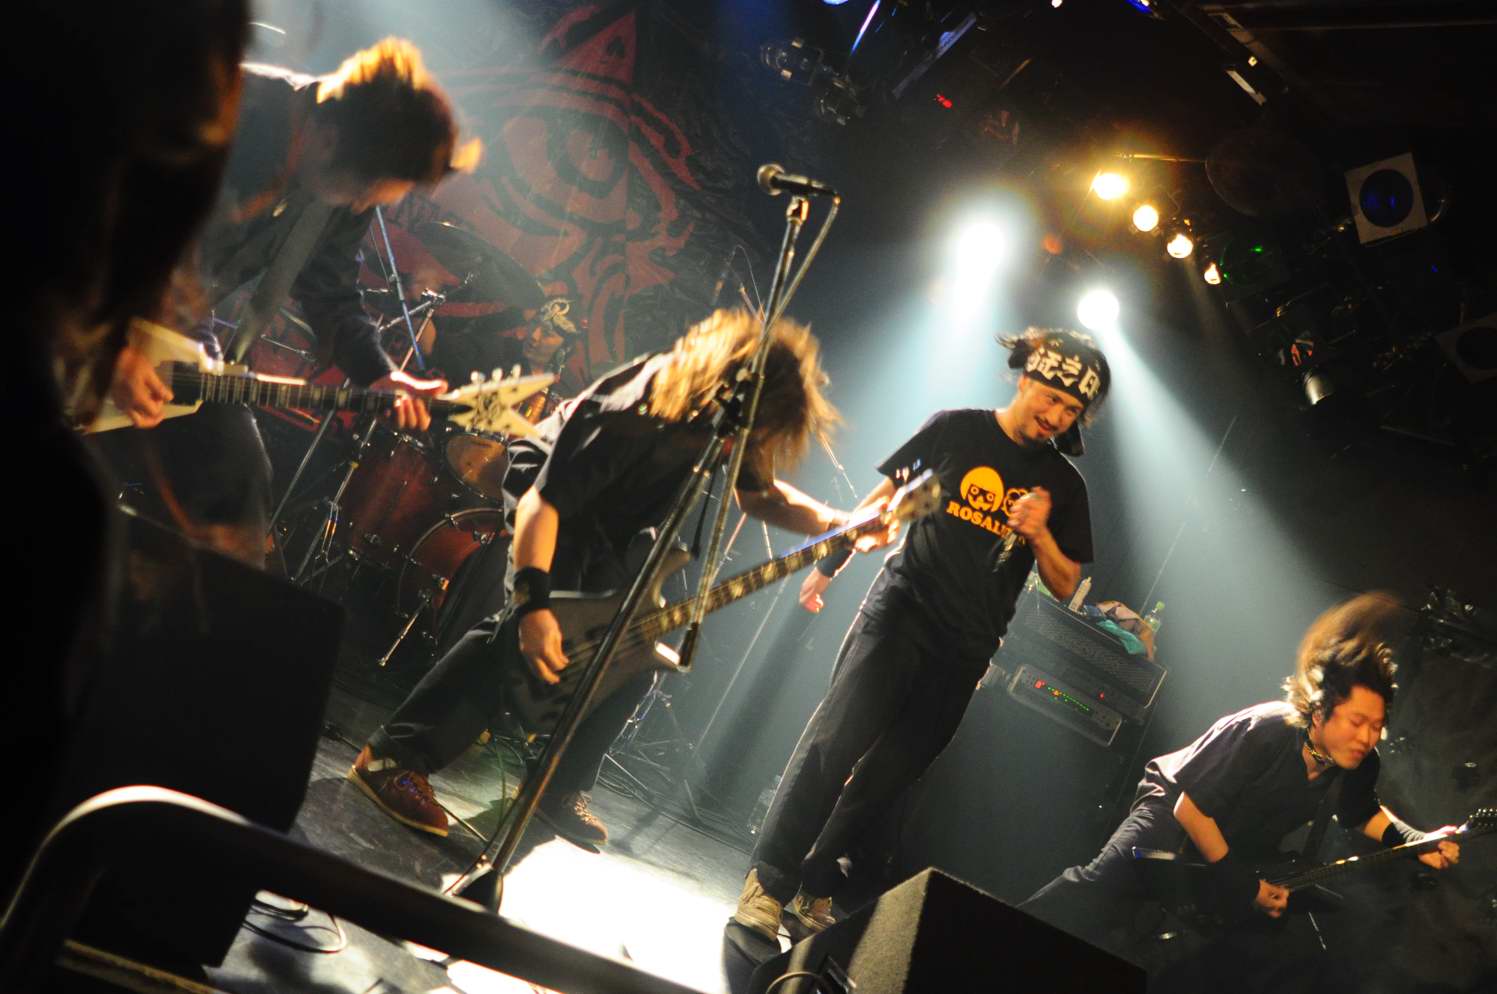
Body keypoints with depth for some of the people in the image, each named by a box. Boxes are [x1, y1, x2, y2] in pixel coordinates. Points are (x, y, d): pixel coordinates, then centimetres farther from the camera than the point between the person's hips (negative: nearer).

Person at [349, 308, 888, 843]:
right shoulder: (632, 412, -38)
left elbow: (759, 492, 2)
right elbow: (544, 499, -37)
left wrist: (836, 524, -15)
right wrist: (534, 603, -47)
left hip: (609, 528, 8)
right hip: (548, 498, -8)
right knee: (523, 631, -27)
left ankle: (561, 785, 15)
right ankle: (394, 754, -24)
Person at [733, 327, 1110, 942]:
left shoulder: (1064, 486, 8)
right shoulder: (954, 429, 4)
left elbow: (1064, 587, 9)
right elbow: (882, 499, 11)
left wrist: (1039, 534, -9)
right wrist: (827, 565, 9)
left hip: (966, 651, 2)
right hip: (902, 608, -2)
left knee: (888, 773, 2)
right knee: (835, 739, -15)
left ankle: (814, 890, 13)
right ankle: (766, 882, -9)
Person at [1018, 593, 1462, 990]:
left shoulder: (1358, 762, -14)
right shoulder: (1263, 732, -33)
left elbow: (1363, 812, 10)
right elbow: (1191, 808, -26)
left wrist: (1416, 842, -8)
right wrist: (1241, 883, -22)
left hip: (1240, 849, 7)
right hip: (1175, 814, -7)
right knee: (1104, 887, -31)